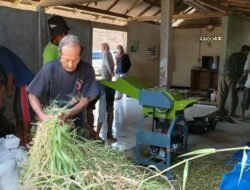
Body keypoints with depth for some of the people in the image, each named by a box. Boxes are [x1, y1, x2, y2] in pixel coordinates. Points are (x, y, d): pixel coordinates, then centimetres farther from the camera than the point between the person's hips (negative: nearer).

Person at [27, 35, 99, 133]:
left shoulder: (86, 70, -14)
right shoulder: (49, 69, -16)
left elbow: (85, 100, -10)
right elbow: (32, 95, -9)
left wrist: (67, 115, -25)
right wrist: (43, 116, -25)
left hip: (75, 122, 1)